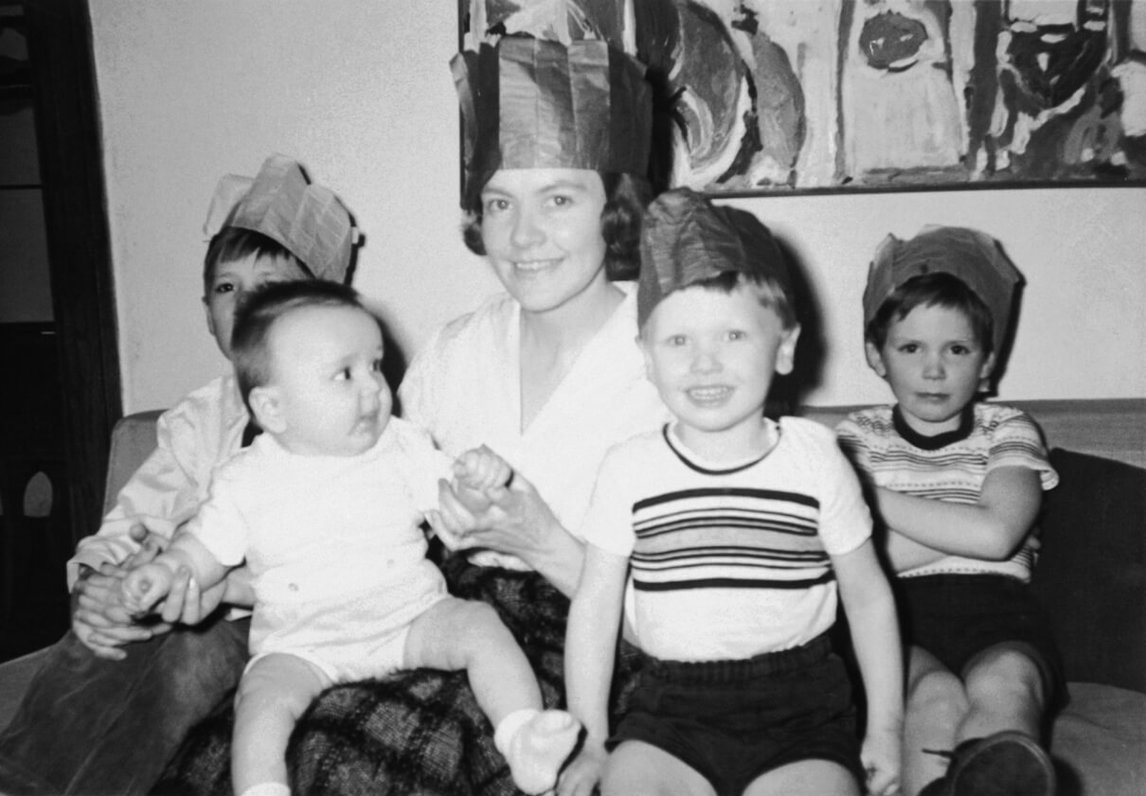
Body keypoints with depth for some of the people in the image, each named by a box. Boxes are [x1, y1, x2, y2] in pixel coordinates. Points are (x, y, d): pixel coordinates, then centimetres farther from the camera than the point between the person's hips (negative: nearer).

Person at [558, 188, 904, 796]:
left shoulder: (815, 460, -5)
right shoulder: (629, 470, -4)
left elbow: (868, 595, 6)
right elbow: (595, 605, 4)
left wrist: (885, 730, 6)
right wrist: (591, 739, 3)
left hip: (798, 706, 0)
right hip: (671, 705, 1)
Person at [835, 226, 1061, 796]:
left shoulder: (1007, 432, 16)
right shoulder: (857, 438, 15)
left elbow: (995, 535, -6)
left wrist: (874, 496, -1)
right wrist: (962, 533, -1)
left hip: (993, 606, 0)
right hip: (894, 611, 1)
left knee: (1003, 684, -37)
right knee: (935, 695, -35)